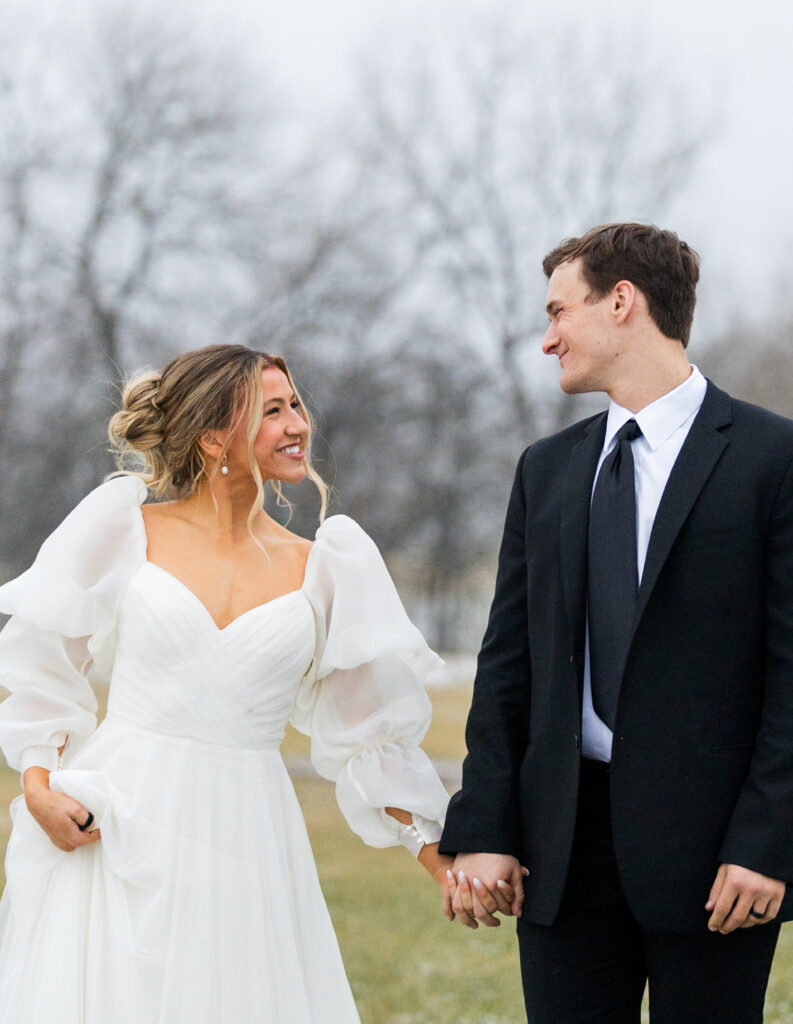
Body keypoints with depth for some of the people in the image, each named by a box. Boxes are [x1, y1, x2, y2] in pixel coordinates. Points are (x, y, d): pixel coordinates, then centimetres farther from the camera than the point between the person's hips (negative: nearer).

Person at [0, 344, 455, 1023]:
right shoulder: (127, 529, 2)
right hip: (119, 832, -1)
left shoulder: (320, 571, 6)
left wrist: (438, 854, 7)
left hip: (244, 842, 1)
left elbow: (365, 726, 12)